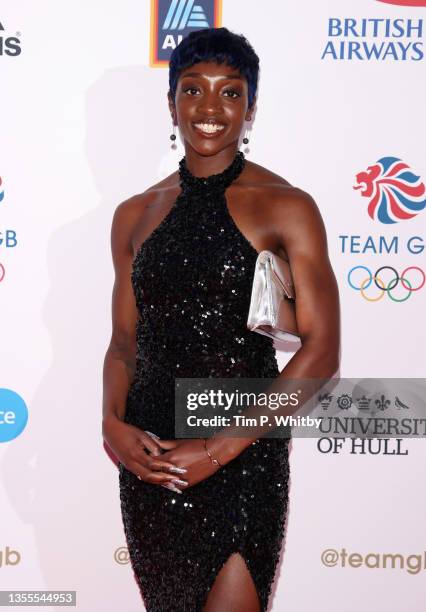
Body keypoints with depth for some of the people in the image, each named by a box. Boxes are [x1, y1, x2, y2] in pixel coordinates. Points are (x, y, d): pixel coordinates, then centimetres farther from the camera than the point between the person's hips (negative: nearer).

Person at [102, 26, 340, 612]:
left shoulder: (284, 207, -6)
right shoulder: (136, 214, 8)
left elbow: (320, 351, -10)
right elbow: (124, 341, 13)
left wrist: (218, 449, -15)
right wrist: (113, 423, -7)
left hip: (242, 457, -4)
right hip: (147, 457, 5)